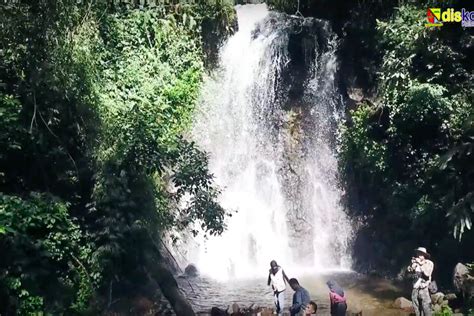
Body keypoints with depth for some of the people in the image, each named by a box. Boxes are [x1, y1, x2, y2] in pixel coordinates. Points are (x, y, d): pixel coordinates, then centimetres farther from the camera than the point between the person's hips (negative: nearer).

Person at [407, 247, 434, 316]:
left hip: (424, 289, -4)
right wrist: (413, 264, -18)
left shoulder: (429, 263, -4)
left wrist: (420, 264, -20)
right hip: (415, 288, 4)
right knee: (417, 309, 12)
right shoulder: (416, 262, 6)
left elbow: (427, 274, -17)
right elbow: (410, 271, -3)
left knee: (426, 309, -7)